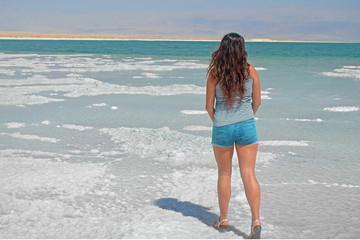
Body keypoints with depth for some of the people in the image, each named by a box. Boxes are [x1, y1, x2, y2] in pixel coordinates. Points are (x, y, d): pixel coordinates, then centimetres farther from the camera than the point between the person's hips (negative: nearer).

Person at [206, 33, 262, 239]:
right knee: (249, 174, 2)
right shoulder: (250, 71, -3)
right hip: (246, 126, 0)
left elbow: (209, 105, -2)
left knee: (224, 174, 15)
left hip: (222, 128, 0)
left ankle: (223, 219, 25)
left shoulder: (215, 73, -7)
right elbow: (257, 101, 5)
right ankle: (256, 220, -8)